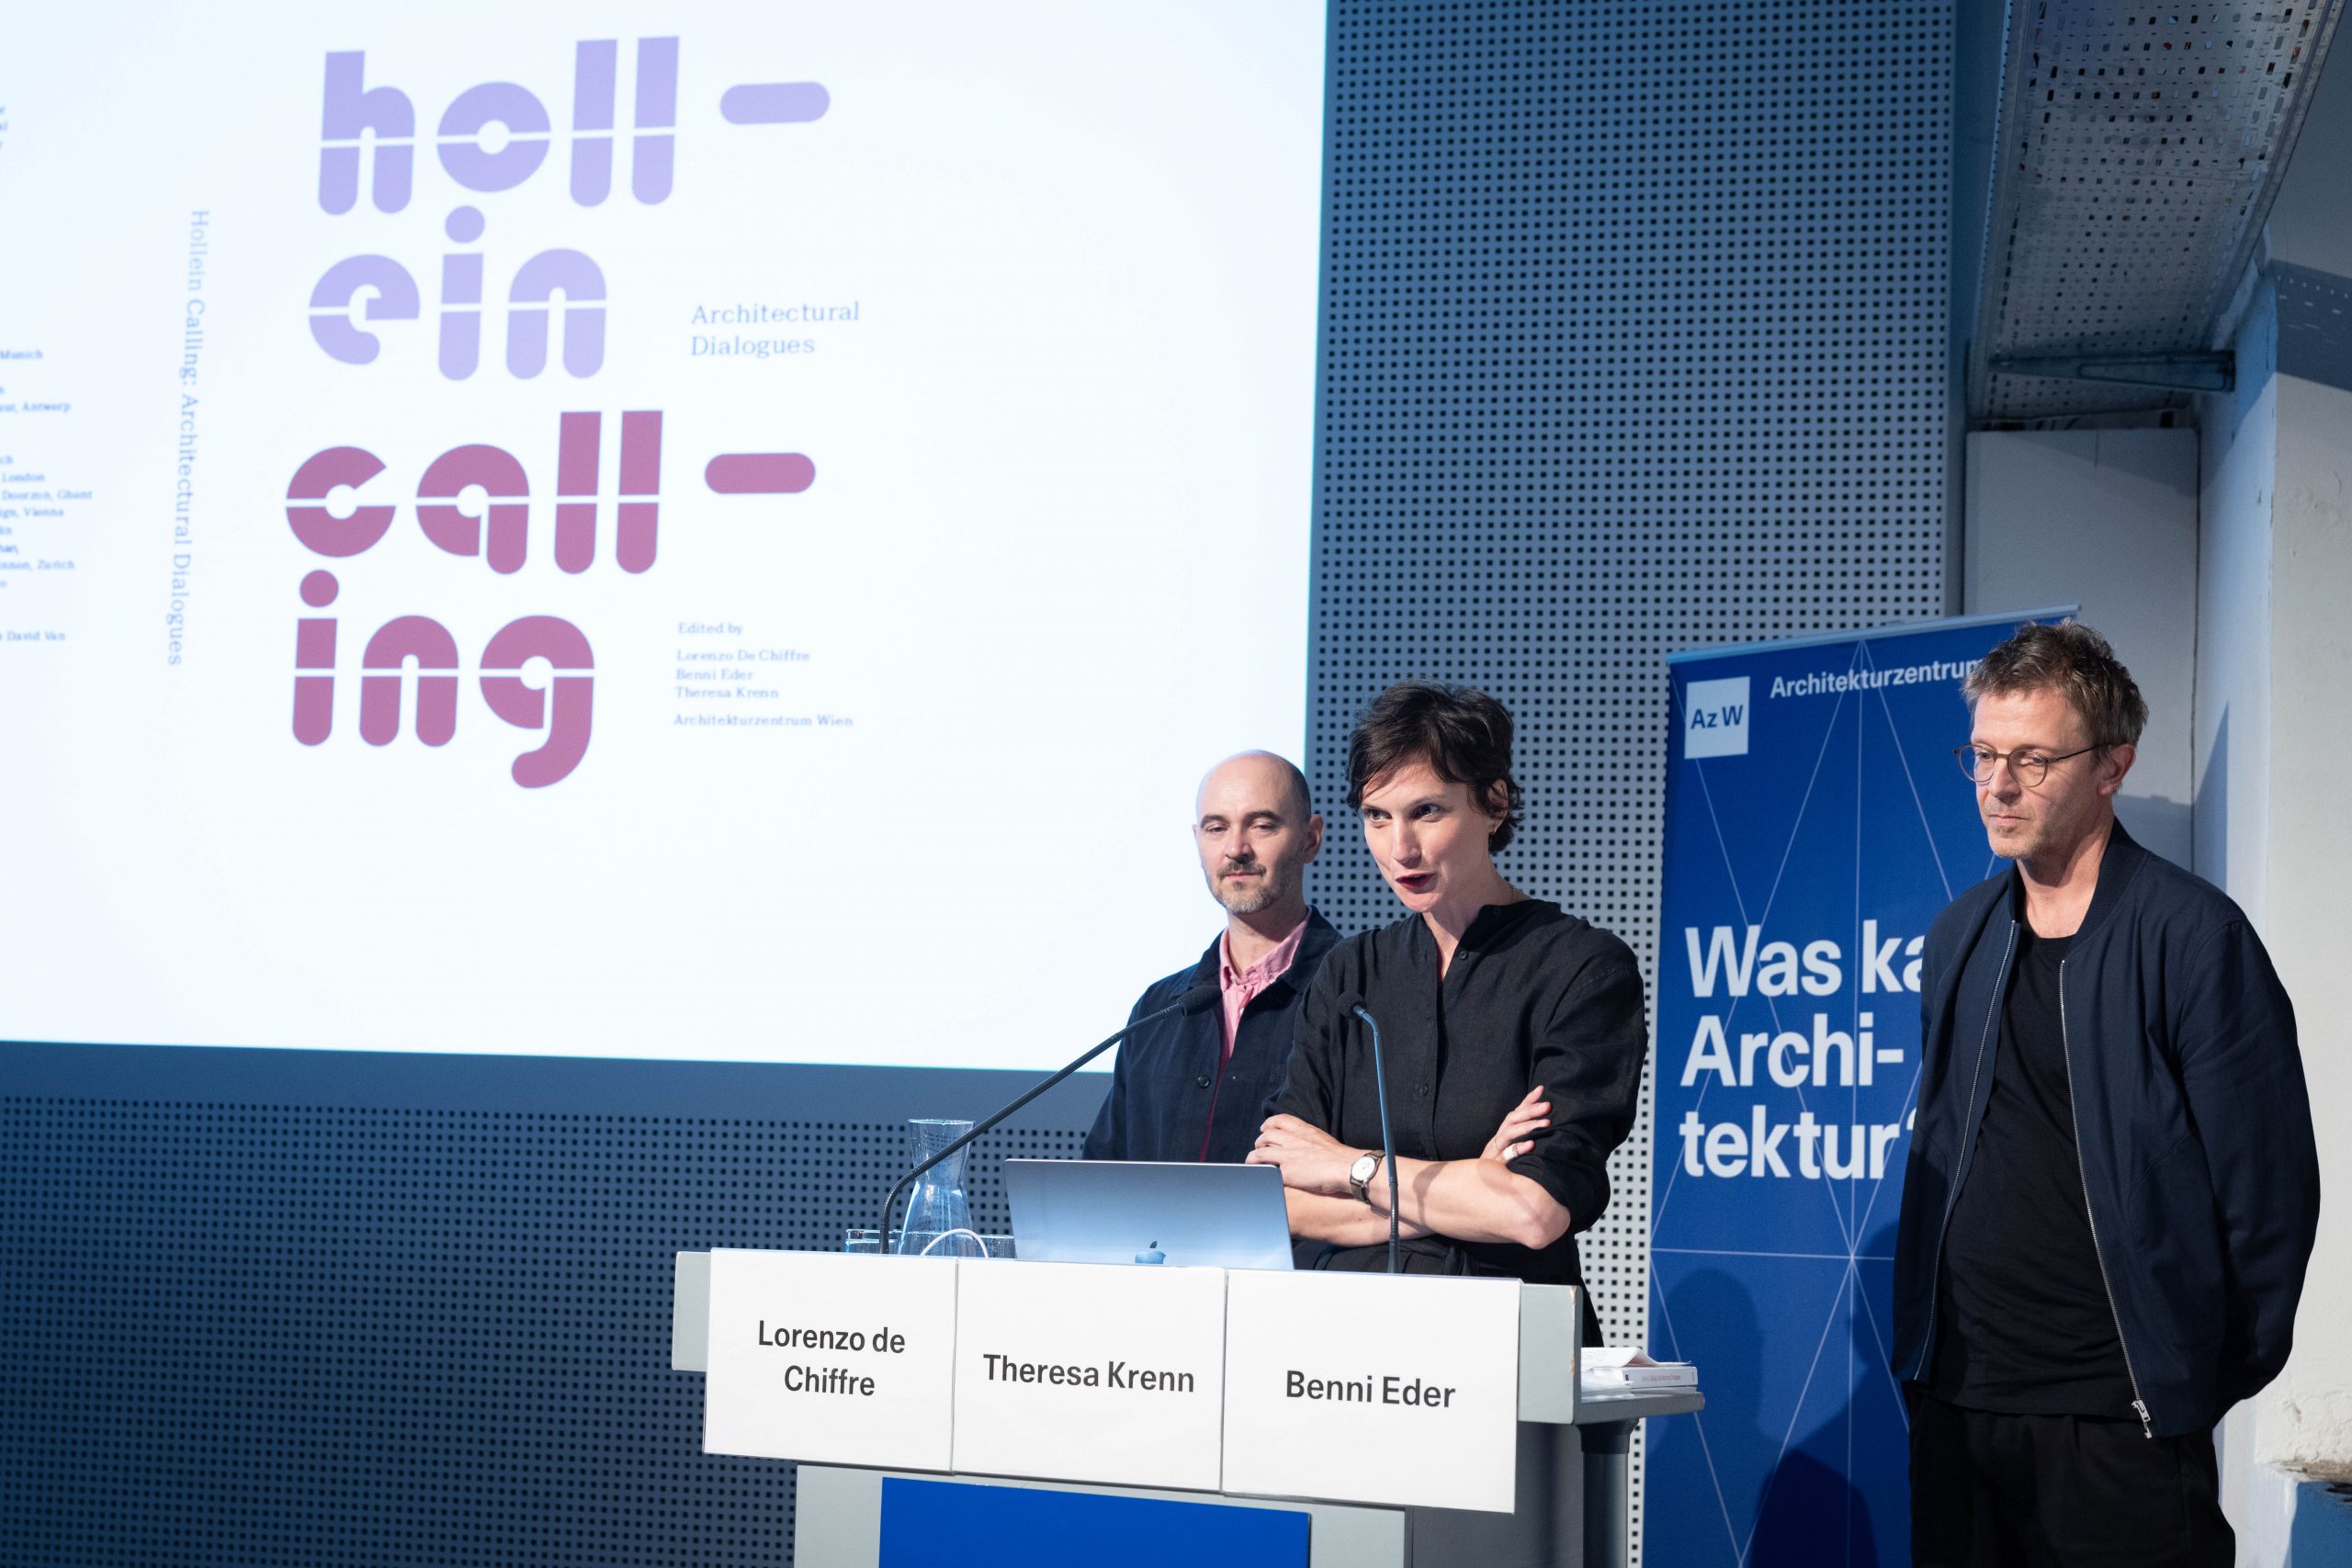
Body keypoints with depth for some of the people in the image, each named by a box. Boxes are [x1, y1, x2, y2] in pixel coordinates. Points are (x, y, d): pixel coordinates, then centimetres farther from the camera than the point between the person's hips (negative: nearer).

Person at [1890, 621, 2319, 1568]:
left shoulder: (2195, 936, -9)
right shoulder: (1959, 938, 10)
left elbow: (2268, 1186, -8)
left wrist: (2217, 1372, -2)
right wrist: (1922, 1339, 14)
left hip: (2119, 1418, -5)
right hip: (1957, 1399, 6)